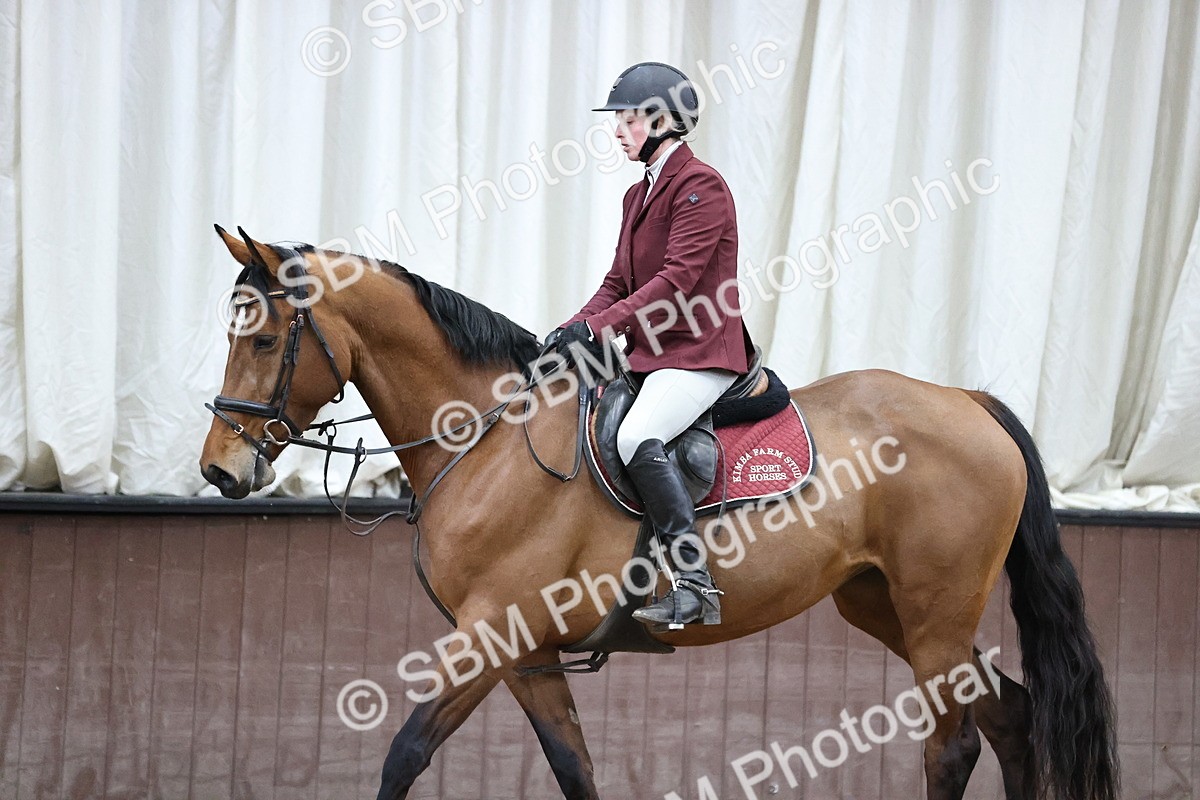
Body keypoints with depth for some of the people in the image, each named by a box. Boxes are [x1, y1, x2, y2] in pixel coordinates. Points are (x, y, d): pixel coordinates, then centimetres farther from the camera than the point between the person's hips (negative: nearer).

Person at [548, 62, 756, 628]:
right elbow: (619, 281, 17)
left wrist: (599, 327, -25)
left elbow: (676, 279, -20)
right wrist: (574, 328, -2)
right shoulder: (639, 194, 19)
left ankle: (694, 585, -32)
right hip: (648, 352, 10)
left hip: (699, 353, -10)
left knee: (637, 437, -33)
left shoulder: (701, 186, -10)